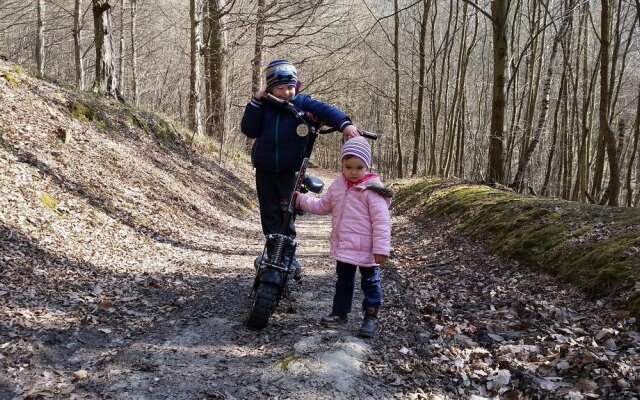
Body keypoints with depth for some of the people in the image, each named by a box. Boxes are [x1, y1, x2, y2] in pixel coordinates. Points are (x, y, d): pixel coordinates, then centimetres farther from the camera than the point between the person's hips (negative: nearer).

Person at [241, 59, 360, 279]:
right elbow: (249, 130, -4)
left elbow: (325, 110, -20)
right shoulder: (264, 106, 4)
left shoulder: (302, 102, -4)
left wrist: (345, 123, -39)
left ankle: (288, 255, 10)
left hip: (289, 171, -2)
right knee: (270, 215, 8)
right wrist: (255, 103, -13)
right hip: (265, 170, 2)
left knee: (287, 214, -1)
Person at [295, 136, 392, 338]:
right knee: (343, 280, 20)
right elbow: (322, 206, 18)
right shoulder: (338, 186, 3)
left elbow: (381, 221, -19)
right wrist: (300, 199, 13)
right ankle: (340, 312, 35)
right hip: (343, 246, 7)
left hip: (365, 249, -7)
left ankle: (371, 317, 19)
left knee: (370, 282, 8)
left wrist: (381, 247, -22)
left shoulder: (372, 190, -17)